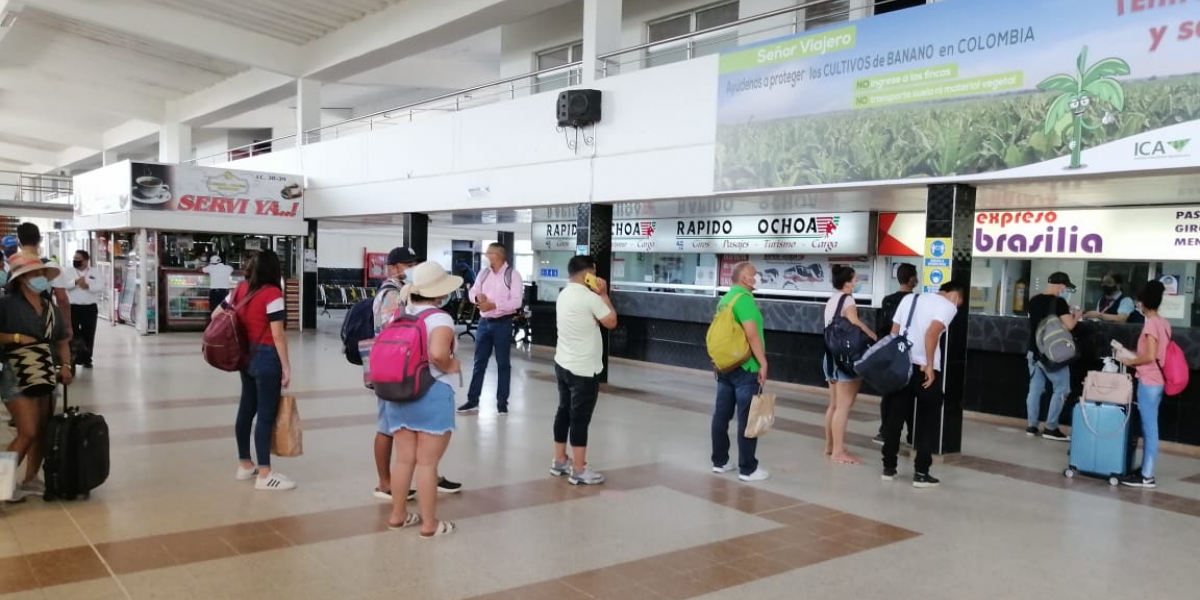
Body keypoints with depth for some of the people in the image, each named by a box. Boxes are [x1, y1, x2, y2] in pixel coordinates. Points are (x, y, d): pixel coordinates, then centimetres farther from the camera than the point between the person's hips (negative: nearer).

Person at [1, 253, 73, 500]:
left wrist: (65, 365, 0)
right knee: (28, 432, -12)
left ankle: (30, 480, 20)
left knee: (43, 432, 9)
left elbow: (62, 341, 15)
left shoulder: (52, 309, 10)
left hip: (45, 376, 7)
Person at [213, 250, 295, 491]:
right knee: (266, 415, -3)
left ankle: (245, 465, 27)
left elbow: (216, 315, 15)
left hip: (246, 356, 8)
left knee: (246, 409, 16)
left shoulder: (240, 289, 7)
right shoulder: (272, 294, -14)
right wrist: (286, 366, -12)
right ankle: (264, 475, 2)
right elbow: (278, 335, -17)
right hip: (267, 357, -8)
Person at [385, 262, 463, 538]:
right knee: (427, 462, 2)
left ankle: (398, 515, 27)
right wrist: (450, 367, -13)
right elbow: (437, 353, -31)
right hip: (432, 394, -7)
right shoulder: (440, 319, -14)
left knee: (404, 458, 17)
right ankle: (430, 523, 11)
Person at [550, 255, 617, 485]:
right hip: (583, 368, -9)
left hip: (563, 363, 9)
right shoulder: (589, 297, -18)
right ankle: (579, 471, 3)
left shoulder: (564, 295, 9)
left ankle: (560, 461, 24)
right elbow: (611, 322, -10)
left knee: (564, 412, 15)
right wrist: (603, 294, -3)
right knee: (580, 418, -3)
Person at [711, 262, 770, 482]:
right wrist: (763, 363, -19)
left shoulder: (725, 299, 13)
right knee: (747, 419, -3)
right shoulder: (744, 298, -15)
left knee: (721, 415, 12)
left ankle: (719, 462, 19)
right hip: (745, 368, -9)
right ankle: (748, 469, 2)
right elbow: (752, 334, -23)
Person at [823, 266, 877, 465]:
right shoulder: (847, 299, -10)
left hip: (832, 355, 9)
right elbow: (855, 324, -26)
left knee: (834, 405, 15)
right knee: (844, 406, -7)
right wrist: (876, 338, -22)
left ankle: (830, 445, 22)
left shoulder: (831, 300, 16)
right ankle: (838, 451, -6)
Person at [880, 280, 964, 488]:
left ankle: (888, 467, 16)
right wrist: (929, 365, -16)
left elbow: (894, 332, 15)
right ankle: (921, 473, 7)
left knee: (895, 417, 11)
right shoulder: (948, 306, -2)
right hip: (925, 369, -5)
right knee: (928, 422, 6)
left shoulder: (909, 298, 17)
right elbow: (932, 333, -18)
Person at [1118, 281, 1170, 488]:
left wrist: (1131, 362, -6)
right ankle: (1145, 468, 20)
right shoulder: (1163, 323, 10)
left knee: (1149, 427, -5)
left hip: (1149, 382, -9)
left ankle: (1147, 476, -1)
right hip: (1157, 381, 9)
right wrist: (1132, 355, 18)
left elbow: (1149, 356, -21)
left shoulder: (1150, 323, -16)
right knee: (1149, 427, 14)